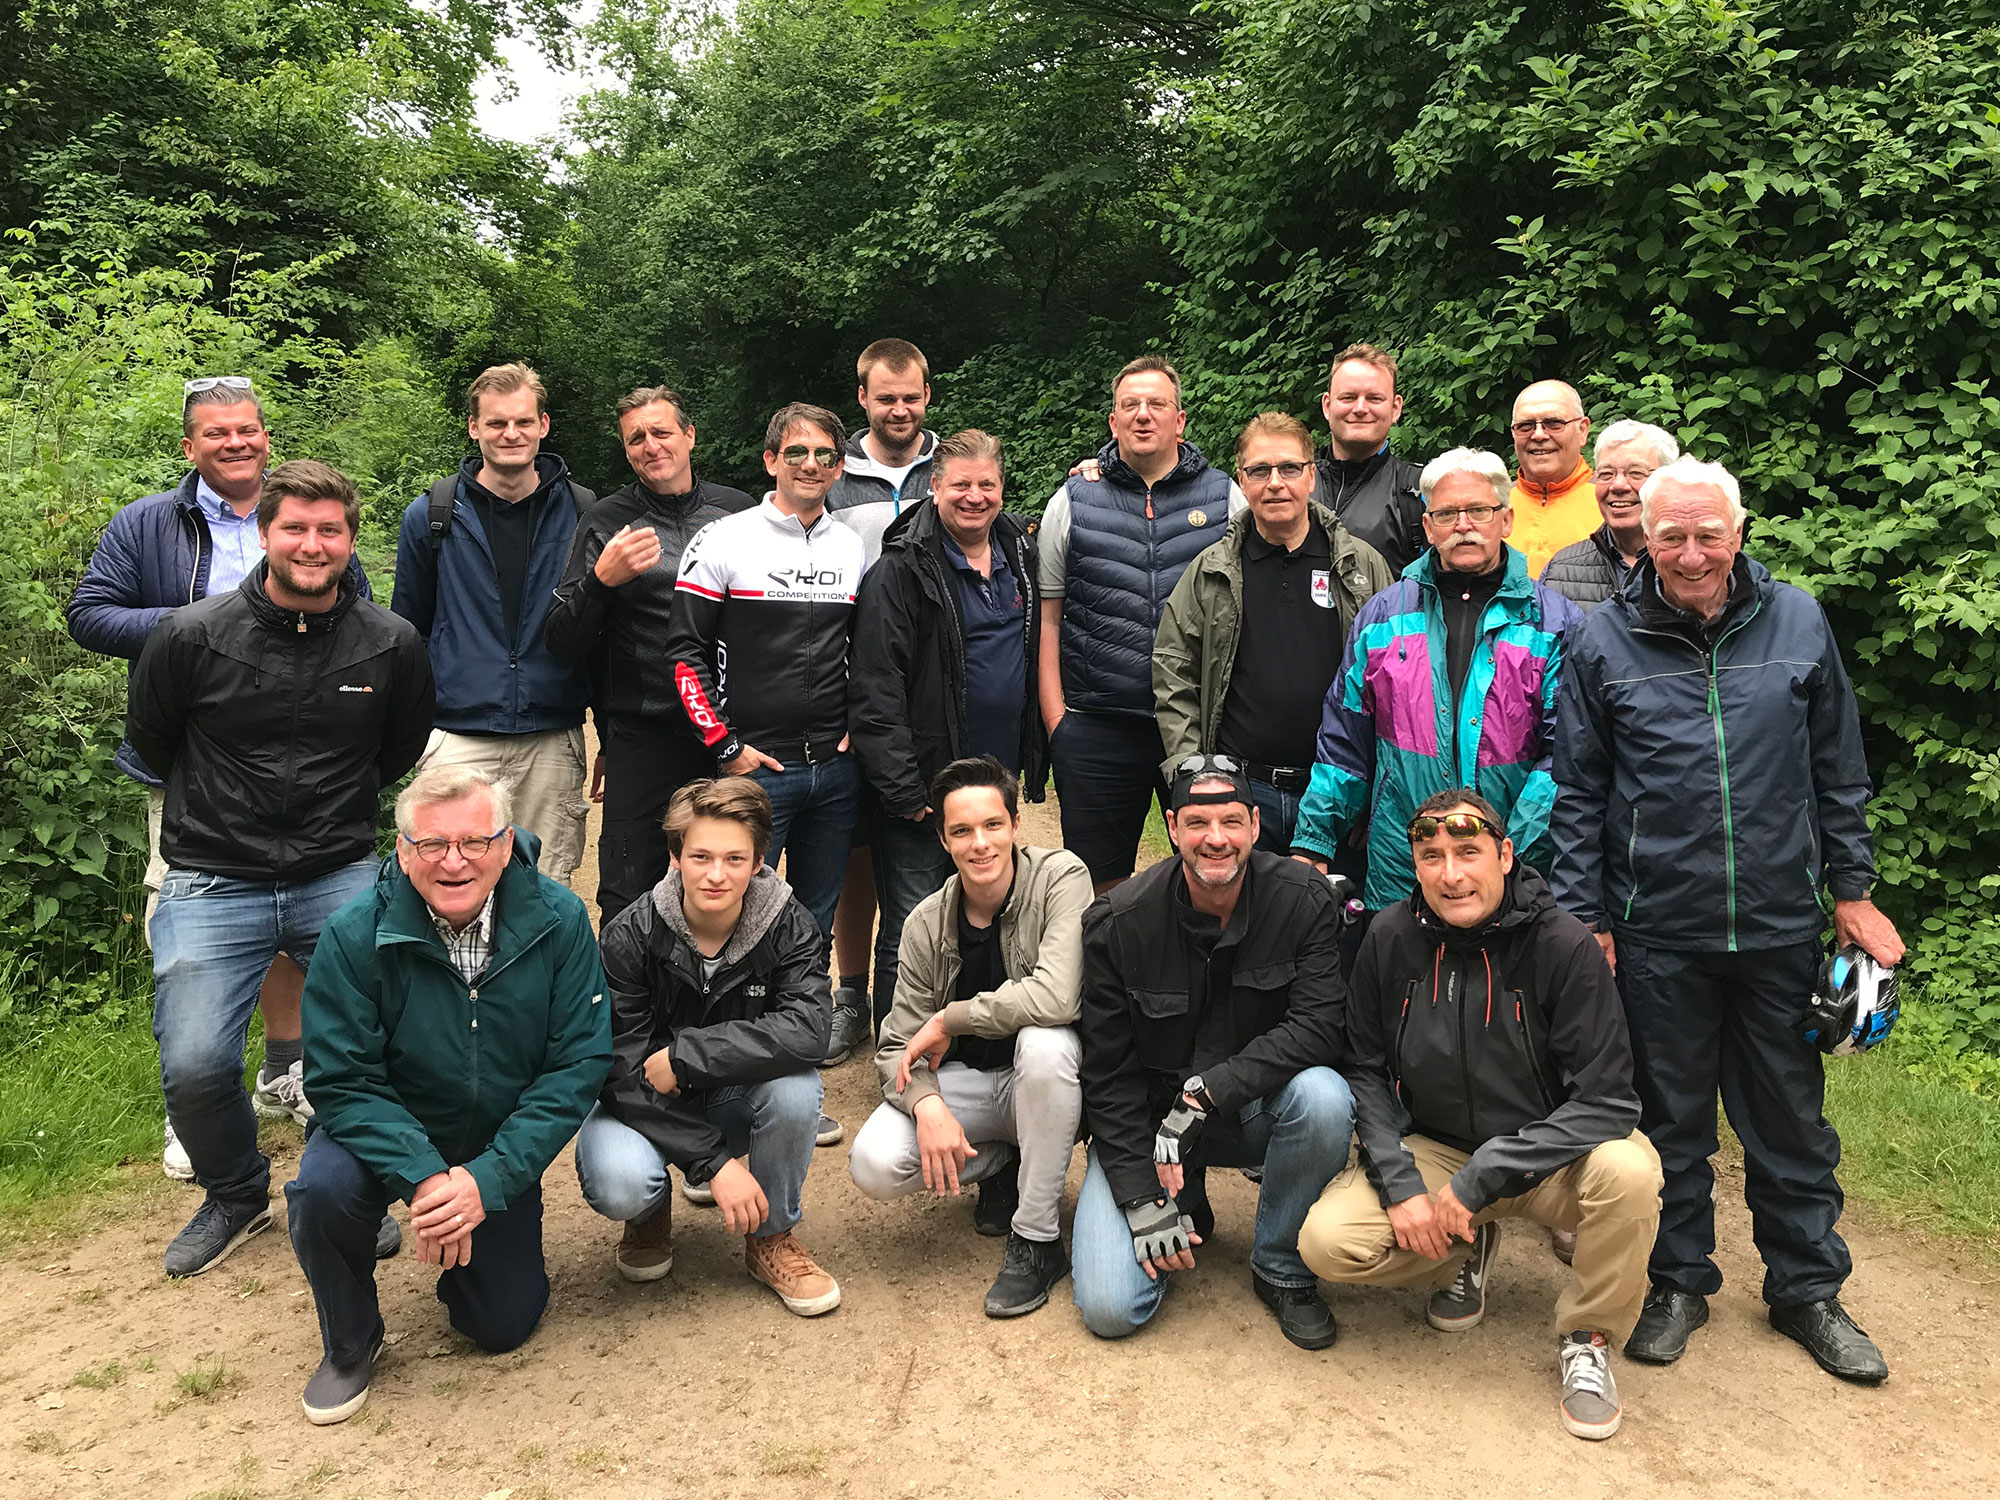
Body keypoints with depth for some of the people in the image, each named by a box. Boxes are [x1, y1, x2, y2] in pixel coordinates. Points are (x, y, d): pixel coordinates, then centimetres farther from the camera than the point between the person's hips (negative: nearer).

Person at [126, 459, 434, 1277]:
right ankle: (236, 1196, 21)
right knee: (193, 1065, -11)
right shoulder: (192, 636, -7)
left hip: (341, 875, 1)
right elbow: (149, 736, 11)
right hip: (214, 882, 0)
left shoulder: (392, 644, -2)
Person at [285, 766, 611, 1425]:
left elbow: (580, 1063, -18)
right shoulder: (355, 935, -22)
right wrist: (424, 1177, -33)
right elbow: (343, 1082, -19)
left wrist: (488, 1179, -26)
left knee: (504, 1326, -1)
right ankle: (349, 1346, -1)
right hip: (388, 1134, -1)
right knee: (321, 1189, -32)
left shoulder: (558, 920, -19)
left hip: (500, 1146, 1)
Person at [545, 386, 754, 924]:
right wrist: (600, 580, -19)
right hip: (642, 743, -2)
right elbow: (562, 645, 0)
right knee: (629, 904, 1)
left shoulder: (740, 512, 7)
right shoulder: (607, 522, 3)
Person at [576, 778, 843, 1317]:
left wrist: (683, 1057, -33)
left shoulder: (788, 926, -16)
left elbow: (805, 1030, -32)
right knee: (618, 1184, -33)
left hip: (736, 1099, 1)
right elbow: (624, 1071, -22)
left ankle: (773, 1237, -4)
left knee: (796, 1084, -32)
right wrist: (714, 1161, -29)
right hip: (646, 1106, -1)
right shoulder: (631, 936, -20)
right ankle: (651, 1211, 9)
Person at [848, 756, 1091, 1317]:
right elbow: (900, 1045, -4)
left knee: (1043, 1041, -38)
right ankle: (998, 1164, 11)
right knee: (873, 1166, -22)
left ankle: (1037, 1239, -20)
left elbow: (1057, 997, -33)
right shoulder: (927, 923, -5)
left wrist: (948, 1020, -21)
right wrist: (926, 1103, -27)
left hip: (1045, 1079, -3)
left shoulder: (1062, 878, -17)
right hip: (965, 1081, 3)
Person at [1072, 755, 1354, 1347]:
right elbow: (1107, 1074, -10)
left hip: (1255, 1110, 1)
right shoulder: (1118, 923, -15)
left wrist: (1208, 1091, -31)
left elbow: (1321, 1026, -21)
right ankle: (1187, 1206, 19)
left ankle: (1282, 1270, -6)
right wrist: (1143, 1198, -17)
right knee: (1109, 1309, -15)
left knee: (1324, 1097, -33)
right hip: (1146, 1119, -1)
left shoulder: (1303, 899, -12)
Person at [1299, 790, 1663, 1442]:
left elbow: (1607, 1100, -21)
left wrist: (1480, 1180, -25)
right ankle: (1466, 1252, 13)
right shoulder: (1390, 938, -9)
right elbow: (1367, 1070, -1)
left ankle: (1586, 1337, -4)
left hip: (1548, 1157, -2)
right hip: (1432, 1149, 2)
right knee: (1327, 1241, -21)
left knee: (1628, 1170, -35)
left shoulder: (1562, 945, -19)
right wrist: (1400, 1184, -15)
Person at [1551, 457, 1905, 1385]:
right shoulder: (1602, 641, -3)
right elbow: (1577, 795, 0)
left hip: (1780, 926, 2)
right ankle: (1679, 1283, 30)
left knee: (1790, 1117, 14)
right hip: (1656, 933, -1)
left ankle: (1807, 1289, 32)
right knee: (1671, 1117, 12)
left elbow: (1838, 773, 9)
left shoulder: (1797, 622, 2)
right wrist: (1584, 920, -3)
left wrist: (1851, 891, 8)